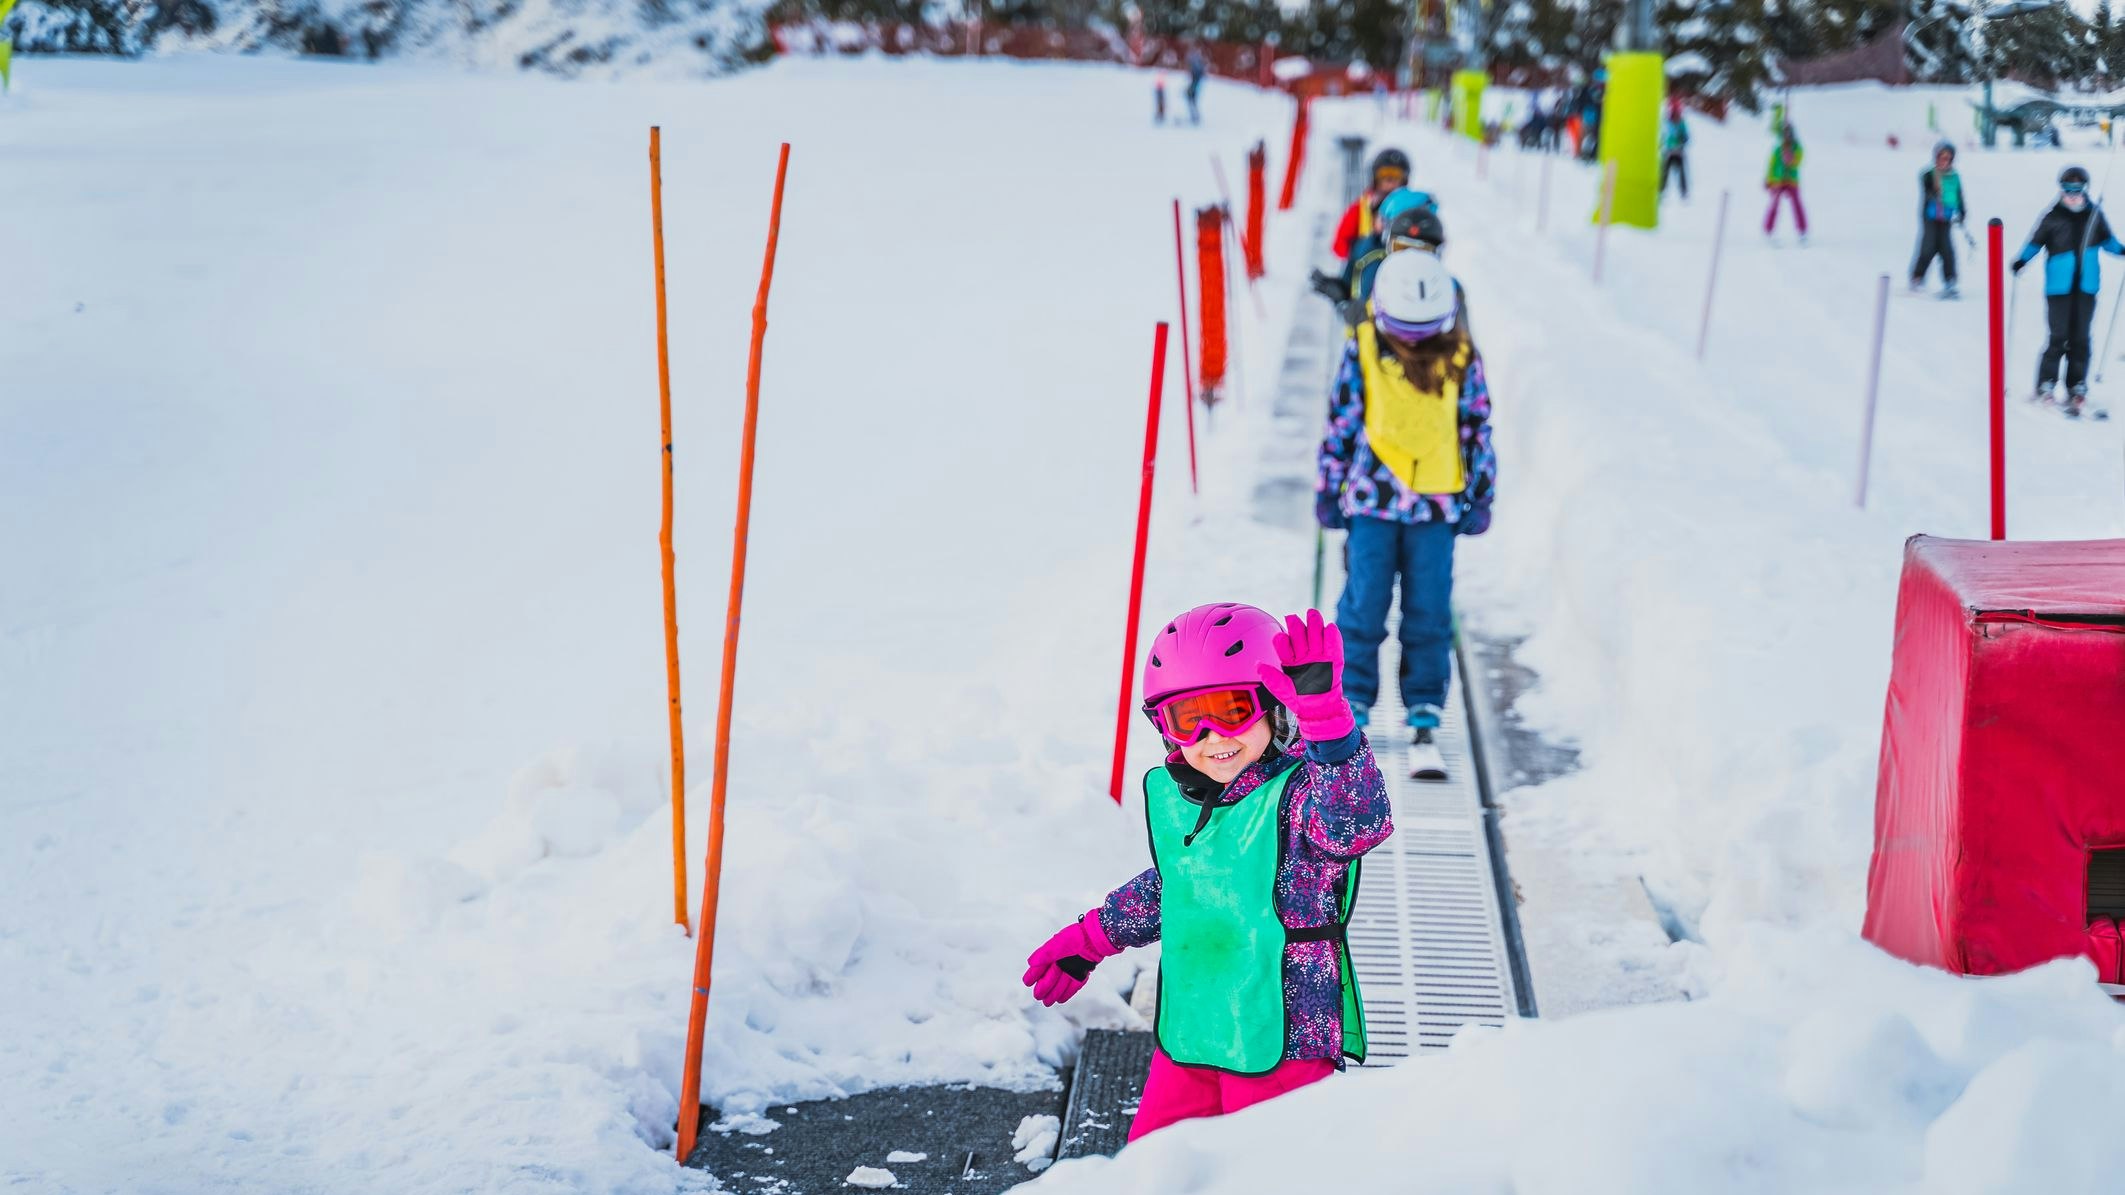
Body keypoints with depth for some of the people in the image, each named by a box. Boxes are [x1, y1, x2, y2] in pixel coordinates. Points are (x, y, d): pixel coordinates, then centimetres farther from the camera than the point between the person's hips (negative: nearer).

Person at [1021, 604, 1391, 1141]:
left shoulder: (1296, 796, -17)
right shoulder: (1171, 797, 3)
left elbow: (1359, 824, -39)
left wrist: (1325, 714, -49)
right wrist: (1092, 938, 29)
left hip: (1282, 1040, -6)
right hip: (1187, 1033, 7)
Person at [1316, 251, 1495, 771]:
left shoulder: (1461, 356, -1)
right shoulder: (1363, 348, -3)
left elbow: (1477, 426, 8)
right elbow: (1340, 421, 4)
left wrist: (1480, 495, 8)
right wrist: (1329, 488, 7)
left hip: (1437, 503, 1)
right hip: (1372, 496, 0)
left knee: (1430, 615, 2)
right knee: (1364, 608, 2)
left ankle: (1424, 720, 10)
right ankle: (1352, 711, 15)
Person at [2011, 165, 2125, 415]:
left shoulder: (2094, 215, 4)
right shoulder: (2053, 218, -5)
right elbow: (2036, 242, 0)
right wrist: (2021, 261, -14)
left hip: (2086, 286, 3)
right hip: (2059, 288, -3)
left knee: (2080, 338, 5)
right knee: (2058, 337, -7)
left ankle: (2077, 387, 12)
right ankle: (2045, 386, 2)